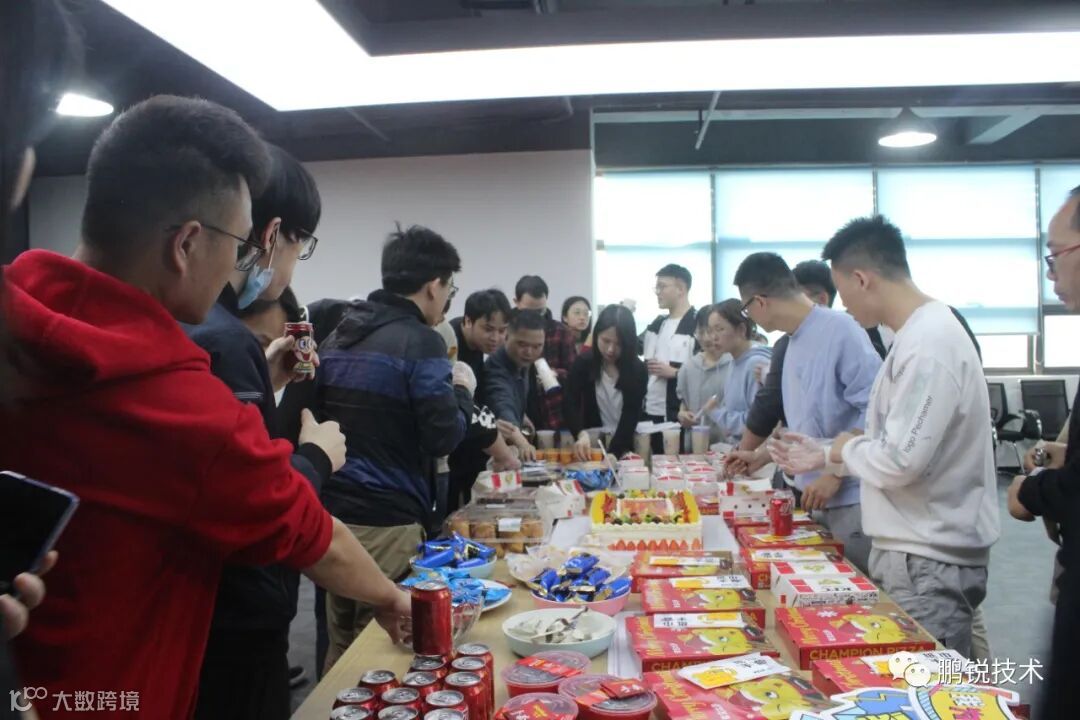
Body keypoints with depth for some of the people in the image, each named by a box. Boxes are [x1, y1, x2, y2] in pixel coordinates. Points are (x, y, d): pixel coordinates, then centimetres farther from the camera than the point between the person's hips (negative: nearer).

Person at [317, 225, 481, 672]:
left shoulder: (338, 336, 10)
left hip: (333, 514, 7)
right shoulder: (420, 341, -12)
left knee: (342, 648, 19)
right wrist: (462, 391, 3)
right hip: (387, 522, -7)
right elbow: (443, 437, -16)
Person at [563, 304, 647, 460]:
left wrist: (613, 453, -26)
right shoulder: (583, 364, -5)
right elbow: (570, 405, -15)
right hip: (592, 445, 0)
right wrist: (581, 434, -34)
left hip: (623, 448, 0)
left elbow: (630, 417, -12)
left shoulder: (638, 371, -6)